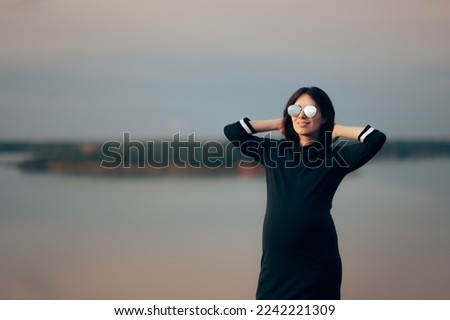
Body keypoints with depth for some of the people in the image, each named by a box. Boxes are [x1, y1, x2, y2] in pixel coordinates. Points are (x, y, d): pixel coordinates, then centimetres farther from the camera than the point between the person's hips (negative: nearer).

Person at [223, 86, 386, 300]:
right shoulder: (274, 151, 12)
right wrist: (278, 124, 11)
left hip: (317, 260, -2)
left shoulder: (334, 157, 2)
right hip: (275, 259, 3)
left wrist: (336, 130, 2)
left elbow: (377, 139, -9)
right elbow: (232, 131, 11)